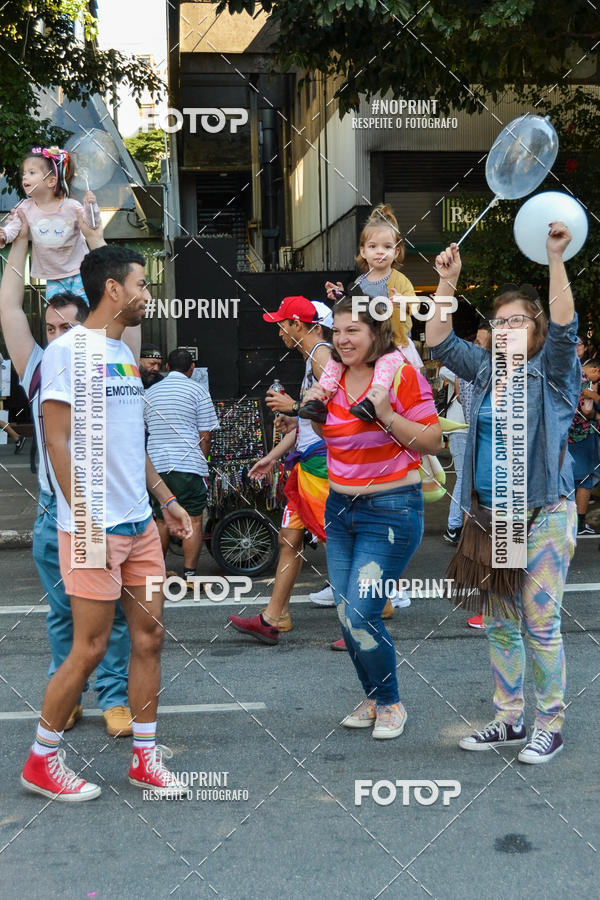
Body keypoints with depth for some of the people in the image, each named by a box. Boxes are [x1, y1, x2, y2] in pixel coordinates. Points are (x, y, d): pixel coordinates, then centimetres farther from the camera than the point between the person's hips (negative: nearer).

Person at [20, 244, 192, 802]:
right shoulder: (68, 349, -11)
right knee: (90, 647, -2)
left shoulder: (124, 354, 15)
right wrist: (84, 518, -20)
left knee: (149, 636, 9)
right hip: (95, 528, -8)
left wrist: (165, 499, 19)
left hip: (141, 524, 8)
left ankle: (145, 756, 21)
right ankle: (40, 761, 15)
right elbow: (57, 441, -15)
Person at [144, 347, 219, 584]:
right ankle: (190, 575, -3)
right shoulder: (197, 391, 0)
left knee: (161, 521, 13)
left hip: (156, 465, 5)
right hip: (188, 465, -5)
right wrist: (202, 461, 10)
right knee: (193, 521, 1)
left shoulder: (150, 392, 15)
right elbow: (205, 436, -3)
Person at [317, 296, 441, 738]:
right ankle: (372, 700, 28)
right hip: (340, 507, 7)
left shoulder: (402, 377, -11)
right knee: (346, 616, 9)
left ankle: (390, 704, 12)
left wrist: (386, 416, -21)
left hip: (390, 510, -7)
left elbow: (433, 442, -10)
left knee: (362, 615, -10)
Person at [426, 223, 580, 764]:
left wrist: (556, 258, -26)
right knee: (498, 623, 11)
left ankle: (550, 724, 11)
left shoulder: (552, 372, -3)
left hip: (543, 515, -6)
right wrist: (448, 282, 3)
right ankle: (510, 720, 22)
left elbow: (565, 326, -19)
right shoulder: (486, 370, 12)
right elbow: (440, 341, 11)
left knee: (541, 622, -3)